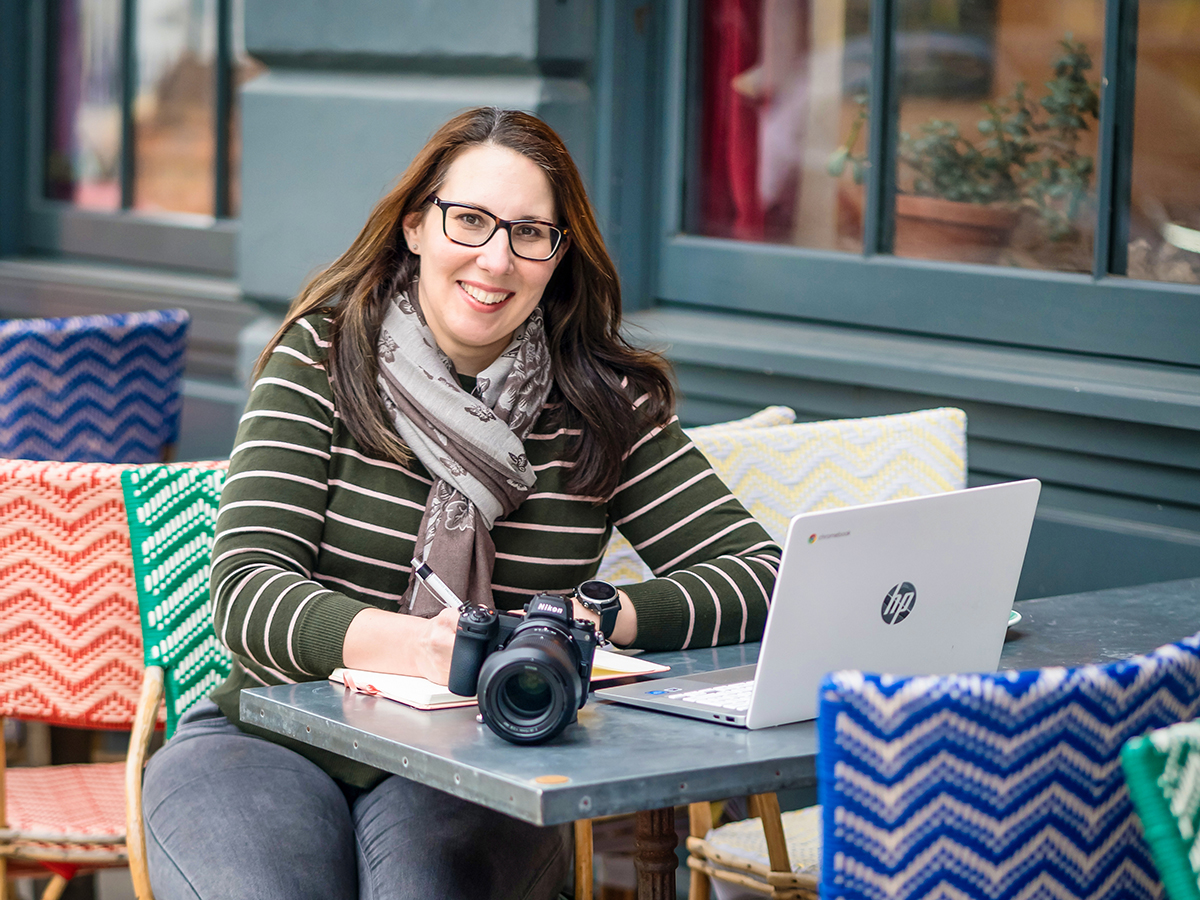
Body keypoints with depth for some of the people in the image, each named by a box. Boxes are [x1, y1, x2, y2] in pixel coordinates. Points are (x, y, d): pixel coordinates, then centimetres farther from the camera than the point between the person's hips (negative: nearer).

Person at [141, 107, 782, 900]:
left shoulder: (605, 405, 3)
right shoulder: (320, 359, 0)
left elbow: (761, 573, -1)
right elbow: (247, 586, -11)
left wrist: (603, 618, -19)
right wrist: (411, 643, -30)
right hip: (278, 738, 0)